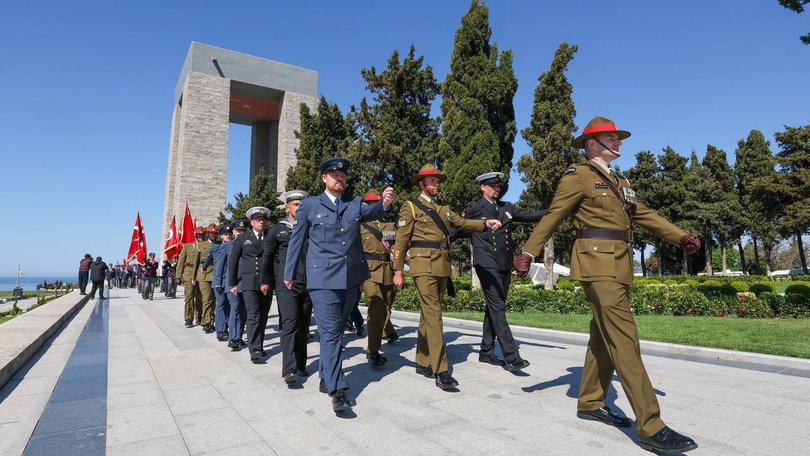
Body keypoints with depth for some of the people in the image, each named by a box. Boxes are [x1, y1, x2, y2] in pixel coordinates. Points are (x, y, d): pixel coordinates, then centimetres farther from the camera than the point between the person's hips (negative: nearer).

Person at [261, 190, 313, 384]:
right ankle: (289, 370, -13)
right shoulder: (277, 230, 5)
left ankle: (300, 365, 18)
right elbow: (267, 257, 10)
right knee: (290, 324, -12)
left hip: (308, 285, 3)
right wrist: (265, 281, 9)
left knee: (303, 327, 8)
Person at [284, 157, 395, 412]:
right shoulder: (309, 205, 4)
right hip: (324, 277, -4)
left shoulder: (355, 204, 12)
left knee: (337, 330, 14)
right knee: (330, 331, -7)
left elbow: (372, 212, -9)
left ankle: (325, 378, 30)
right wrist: (289, 274, 11)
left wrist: (384, 204, -32)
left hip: (351, 277, 4)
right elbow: (296, 241, 9)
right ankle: (337, 390, -3)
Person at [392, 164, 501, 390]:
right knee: (433, 314, -11)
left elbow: (462, 222, 11)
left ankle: (423, 362, 20)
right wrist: (398, 271, -5)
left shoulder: (444, 209, 22)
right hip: (424, 265, -6)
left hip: (443, 267, 6)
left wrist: (486, 223, -7)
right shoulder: (410, 207, 4)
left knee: (428, 313, 11)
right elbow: (401, 240, 0)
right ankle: (440, 371, -11)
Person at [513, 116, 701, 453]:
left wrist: (680, 237, 3)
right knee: (624, 340, -12)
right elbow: (551, 218, -7)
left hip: (620, 267, 9)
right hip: (598, 265, -9)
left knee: (604, 338, 13)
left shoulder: (619, 182, 22)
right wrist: (528, 252, -16)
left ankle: (590, 404, 25)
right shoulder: (577, 177, -3)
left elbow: (644, 215, 17)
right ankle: (650, 428, -9)